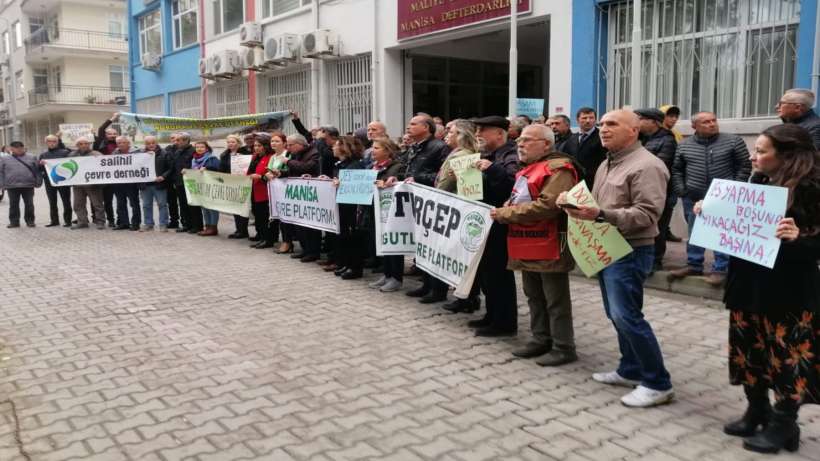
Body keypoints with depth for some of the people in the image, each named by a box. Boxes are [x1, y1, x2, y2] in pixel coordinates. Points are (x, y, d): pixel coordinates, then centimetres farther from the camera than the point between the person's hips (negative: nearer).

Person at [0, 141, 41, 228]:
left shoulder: (31, 158, 7)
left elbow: (37, 171, 6)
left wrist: (38, 182, -2)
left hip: (28, 186, -1)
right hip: (12, 186, 1)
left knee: (29, 204, 3)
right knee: (13, 205, 6)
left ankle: (30, 221, 12)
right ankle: (14, 221, 13)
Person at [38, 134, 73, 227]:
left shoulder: (65, 152, 2)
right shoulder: (43, 155, 13)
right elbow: (39, 169, 9)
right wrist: (41, 164, -11)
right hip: (49, 181, 4)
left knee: (66, 201, -1)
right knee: (52, 202, 9)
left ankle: (67, 220, 5)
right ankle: (54, 220, 17)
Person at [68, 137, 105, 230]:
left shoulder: (96, 154, -2)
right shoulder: (72, 155, 14)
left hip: (93, 184, -5)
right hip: (77, 185, 5)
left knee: (97, 204, -2)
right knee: (78, 205, 9)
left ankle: (100, 222, 3)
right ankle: (82, 222, 17)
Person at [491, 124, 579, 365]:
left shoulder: (558, 169, -14)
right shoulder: (527, 169, 18)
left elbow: (546, 206, -26)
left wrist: (505, 214, -19)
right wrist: (506, 209, 4)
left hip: (549, 246, -10)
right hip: (528, 245, 10)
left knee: (555, 300, -1)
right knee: (534, 296, 16)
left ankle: (564, 347, 9)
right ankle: (541, 339, 28)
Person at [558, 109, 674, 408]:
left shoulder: (646, 165, -14)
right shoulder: (607, 165, 17)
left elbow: (647, 214, -22)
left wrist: (601, 214, -31)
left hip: (630, 251, -9)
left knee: (627, 316, -11)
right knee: (617, 315, 14)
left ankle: (658, 383, -1)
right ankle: (631, 370, 26)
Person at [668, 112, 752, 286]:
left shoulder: (733, 141, -3)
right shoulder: (684, 145, 4)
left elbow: (744, 166, 0)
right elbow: (676, 169, 12)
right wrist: (680, 190, 2)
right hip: (693, 197, 3)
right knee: (694, 233, 11)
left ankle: (720, 269, 8)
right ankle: (694, 265, 22)